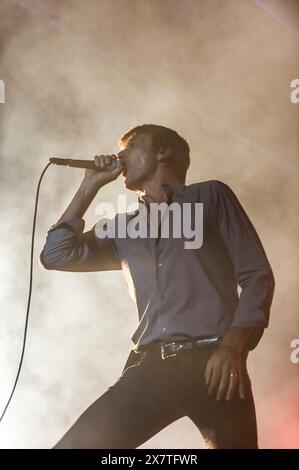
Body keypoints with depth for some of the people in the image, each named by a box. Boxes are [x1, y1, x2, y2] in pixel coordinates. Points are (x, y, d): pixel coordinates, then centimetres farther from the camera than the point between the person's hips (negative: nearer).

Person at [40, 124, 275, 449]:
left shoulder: (211, 196, 11)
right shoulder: (123, 227, 22)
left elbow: (257, 275, 3)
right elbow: (56, 256, 13)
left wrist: (231, 347, -11)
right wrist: (90, 185, 15)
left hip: (210, 362, -3)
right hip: (148, 368, 3)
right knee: (71, 446, -9)